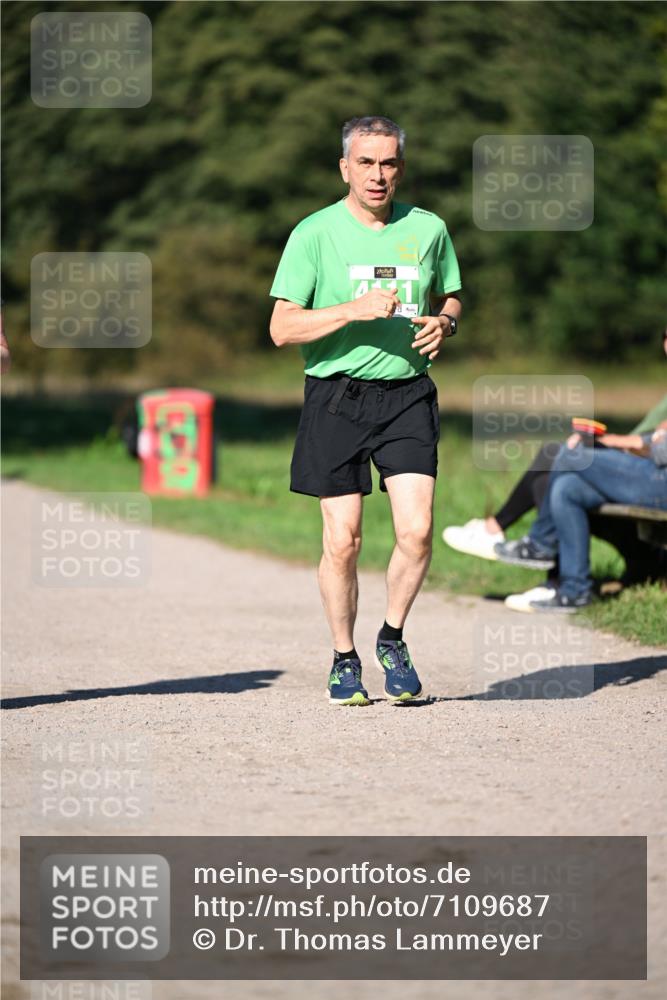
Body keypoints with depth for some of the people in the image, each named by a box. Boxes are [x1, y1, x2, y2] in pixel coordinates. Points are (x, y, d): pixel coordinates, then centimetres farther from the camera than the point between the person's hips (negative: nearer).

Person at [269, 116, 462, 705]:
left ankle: (393, 640, 15)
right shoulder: (315, 233, -2)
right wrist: (354, 309, -17)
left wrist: (444, 323, 0)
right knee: (342, 541, -1)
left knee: (416, 531, -10)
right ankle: (345, 659, 18)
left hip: (407, 395, 2)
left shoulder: (429, 229, 8)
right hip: (337, 396, -2)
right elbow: (282, 328, -6)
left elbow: (450, 297, 24)